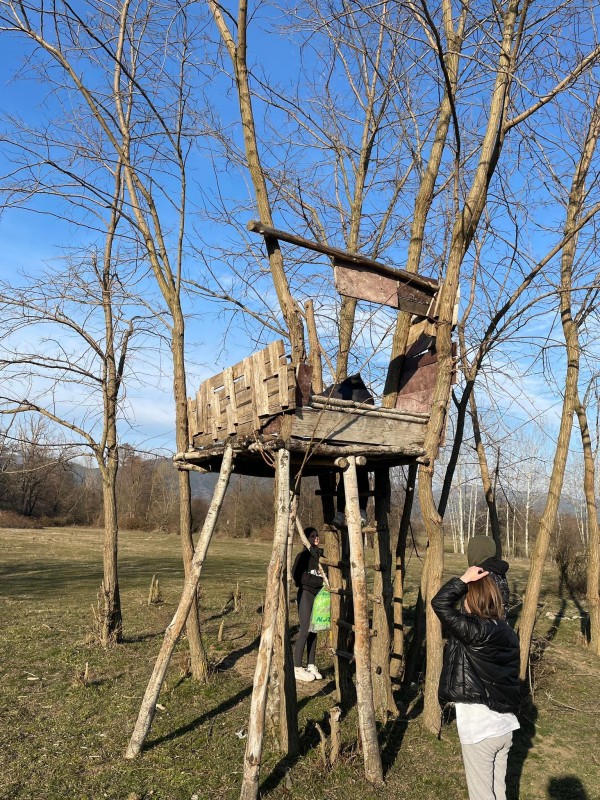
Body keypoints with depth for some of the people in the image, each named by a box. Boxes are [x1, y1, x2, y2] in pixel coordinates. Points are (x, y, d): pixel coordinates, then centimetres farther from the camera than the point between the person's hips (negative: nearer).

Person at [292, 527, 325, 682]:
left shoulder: (320, 554, 11)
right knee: (305, 630, -7)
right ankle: (297, 669, 2)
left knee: (314, 630, 10)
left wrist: (325, 576, -3)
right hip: (306, 594, -6)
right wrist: (320, 581, -17)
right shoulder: (303, 555, -9)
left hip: (318, 594, 6)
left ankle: (311, 666, 19)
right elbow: (299, 576, -16)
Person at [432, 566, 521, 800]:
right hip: (505, 726, 7)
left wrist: (464, 579, -17)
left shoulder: (474, 631, -24)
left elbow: (440, 603, -24)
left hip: (479, 730, -7)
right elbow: (510, 677, 10)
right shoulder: (507, 631, 0)